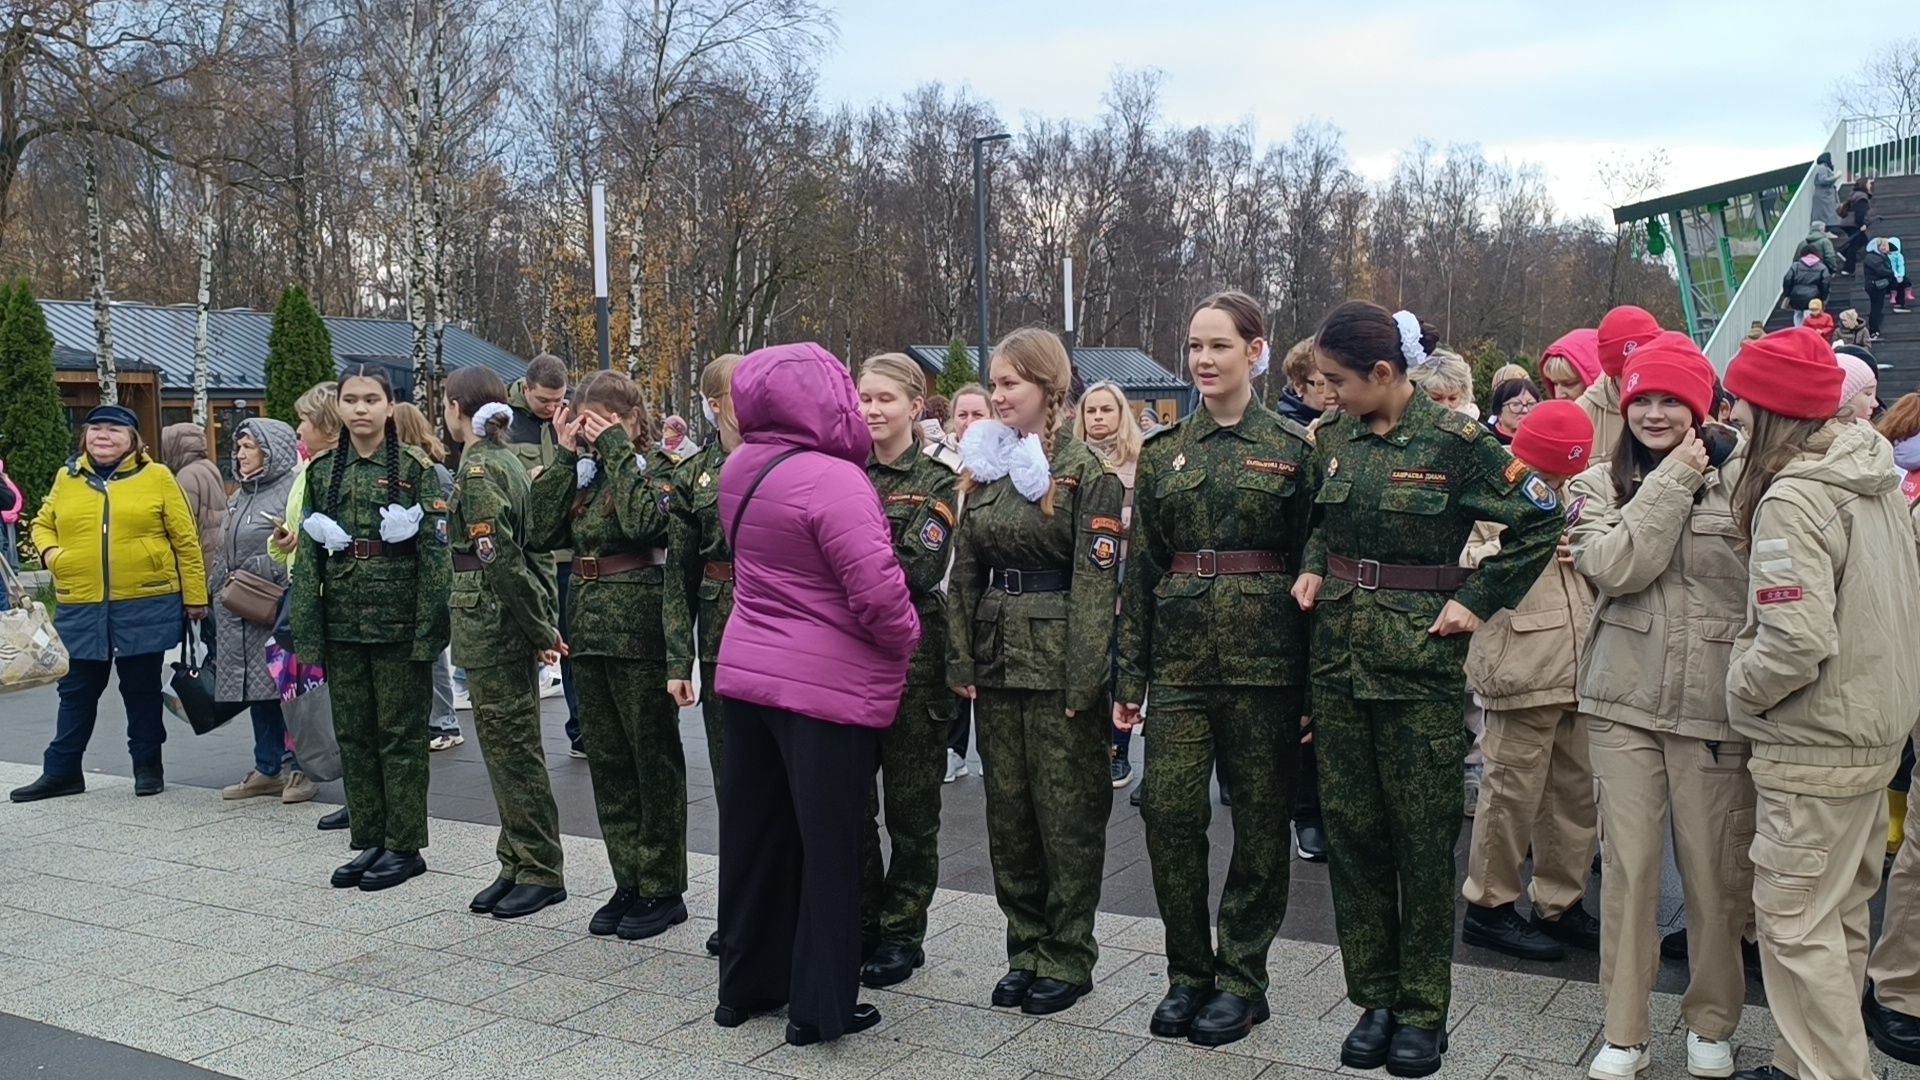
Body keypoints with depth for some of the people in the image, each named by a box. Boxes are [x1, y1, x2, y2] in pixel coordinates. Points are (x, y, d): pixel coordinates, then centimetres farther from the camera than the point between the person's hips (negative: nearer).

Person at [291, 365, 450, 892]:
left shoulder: (415, 467, -5)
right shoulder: (323, 470, 7)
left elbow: (435, 553, -8)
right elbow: (308, 556, 8)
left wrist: (428, 629, -14)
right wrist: (306, 632, 3)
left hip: (398, 623, -4)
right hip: (343, 623, 5)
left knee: (401, 734, 3)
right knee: (354, 734, 10)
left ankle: (404, 848, 12)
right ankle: (369, 842, 22)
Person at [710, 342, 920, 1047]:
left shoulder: (741, 469, 4)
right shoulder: (833, 479, -20)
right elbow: (877, 591, -22)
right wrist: (906, 639, -6)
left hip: (747, 672, 8)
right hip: (827, 686, -7)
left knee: (755, 835, 16)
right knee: (828, 847, 3)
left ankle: (746, 983, 29)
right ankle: (819, 1007, 12)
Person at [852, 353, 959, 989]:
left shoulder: (935, 483, -3)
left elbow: (919, 569, -16)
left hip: (909, 655, -4)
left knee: (910, 806, 6)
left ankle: (902, 934, 18)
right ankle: (860, 924, 24)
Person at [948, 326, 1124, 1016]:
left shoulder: (1085, 472, -8)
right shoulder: (983, 467, 10)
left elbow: (1096, 582, -12)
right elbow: (965, 574, 11)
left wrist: (1085, 680, -17)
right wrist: (962, 662, 4)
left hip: (1058, 662, -6)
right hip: (997, 659, 6)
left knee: (1067, 811, 3)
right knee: (1008, 809, 12)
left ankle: (1067, 958, 15)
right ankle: (1026, 947, 25)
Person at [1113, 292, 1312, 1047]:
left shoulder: (1292, 448, 0)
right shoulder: (1163, 453, 9)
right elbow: (1141, 568, 9)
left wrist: (1314, 683, -5)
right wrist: (1130, 677, 5)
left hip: (1264, 657, -2)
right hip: (1180, 654, 3)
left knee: (1260, 818, 5)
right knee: (1168, 810, -1)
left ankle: (1242, 979, 20)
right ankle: (1187, 972, 17)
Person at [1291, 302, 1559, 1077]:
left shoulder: (1455, 443, -10)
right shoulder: (1332, 438, 5)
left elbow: (1541, 520, -6)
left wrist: (1479, 600, -10)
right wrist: (1312, 569, 4)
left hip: (1421, 661, -5)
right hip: (1339, 655, 5)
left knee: (1423, 839, 4)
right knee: (1351, 830, 9)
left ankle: (1422, 1011, 18)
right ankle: (1374, 998, 23)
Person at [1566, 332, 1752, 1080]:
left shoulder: (1740, 482, 0)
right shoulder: (1600, 484, 5)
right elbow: (1614, 567, -13)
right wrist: (1673, 480, -11)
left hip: (1715, 703, -1)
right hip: (1625, 699, 1)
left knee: (1714, 870, 7)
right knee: (1629, 865, 5)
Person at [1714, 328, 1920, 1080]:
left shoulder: (1792, 500, -22)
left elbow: (1798, 642, -28)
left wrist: (1740, 691, -12)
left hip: (1815, 749, -10)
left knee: (1793, 920, 0)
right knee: (1841, 914, 18)